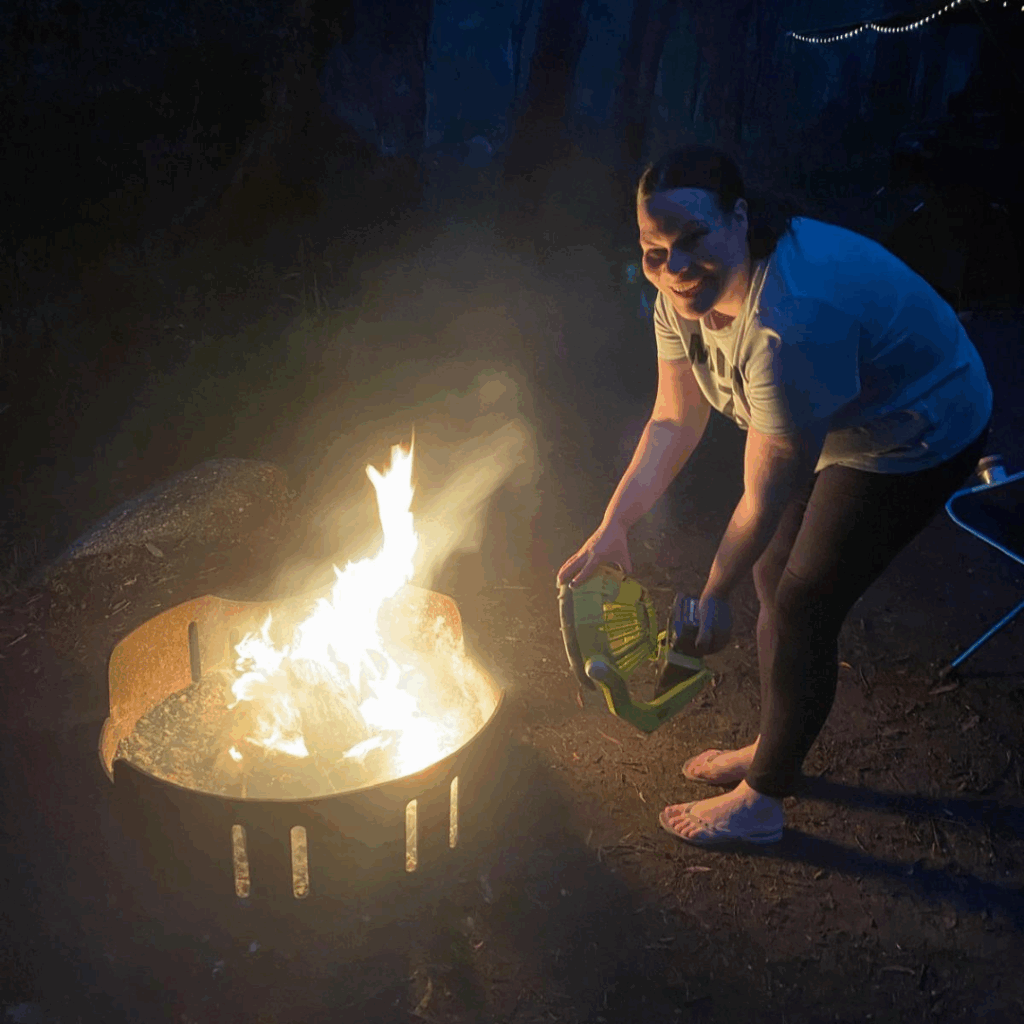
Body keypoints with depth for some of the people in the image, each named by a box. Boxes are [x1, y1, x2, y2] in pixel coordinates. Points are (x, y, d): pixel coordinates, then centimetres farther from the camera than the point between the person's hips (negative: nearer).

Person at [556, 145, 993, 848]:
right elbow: (674, 421, -2)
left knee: (801, 611, -5)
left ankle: (761, 802, 15)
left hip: (917, 440, -8)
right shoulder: (686, 291, -13)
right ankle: (777, 753, 37)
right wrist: (614, 526, -7)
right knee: (774, 576, 15)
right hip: (831, 424, 9)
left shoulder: (791, 322, -40)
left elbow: (767, 497, -31)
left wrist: (713, 598, -20)